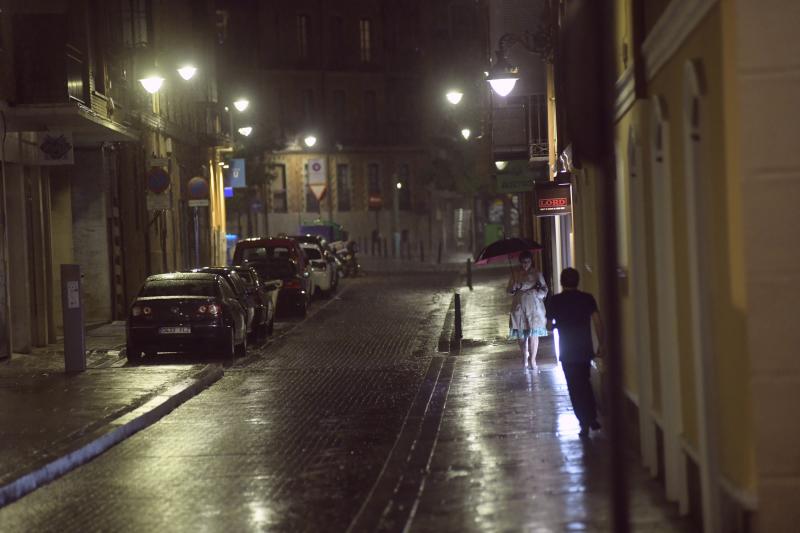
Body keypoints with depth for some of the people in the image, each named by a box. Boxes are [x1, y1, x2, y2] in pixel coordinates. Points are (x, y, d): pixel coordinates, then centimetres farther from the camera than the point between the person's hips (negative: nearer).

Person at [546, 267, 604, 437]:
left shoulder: (555, 301, -5)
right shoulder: (587, 298, -2)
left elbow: (549, 326, 2)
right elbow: (597, 321, -10)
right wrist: (600, 344, -3)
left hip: (567, 352, -2)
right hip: (585, 349, 2)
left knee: (575, 387, 4)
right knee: (585, 383, 21)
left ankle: (585, 423, 2)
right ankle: (592, 419, 19)